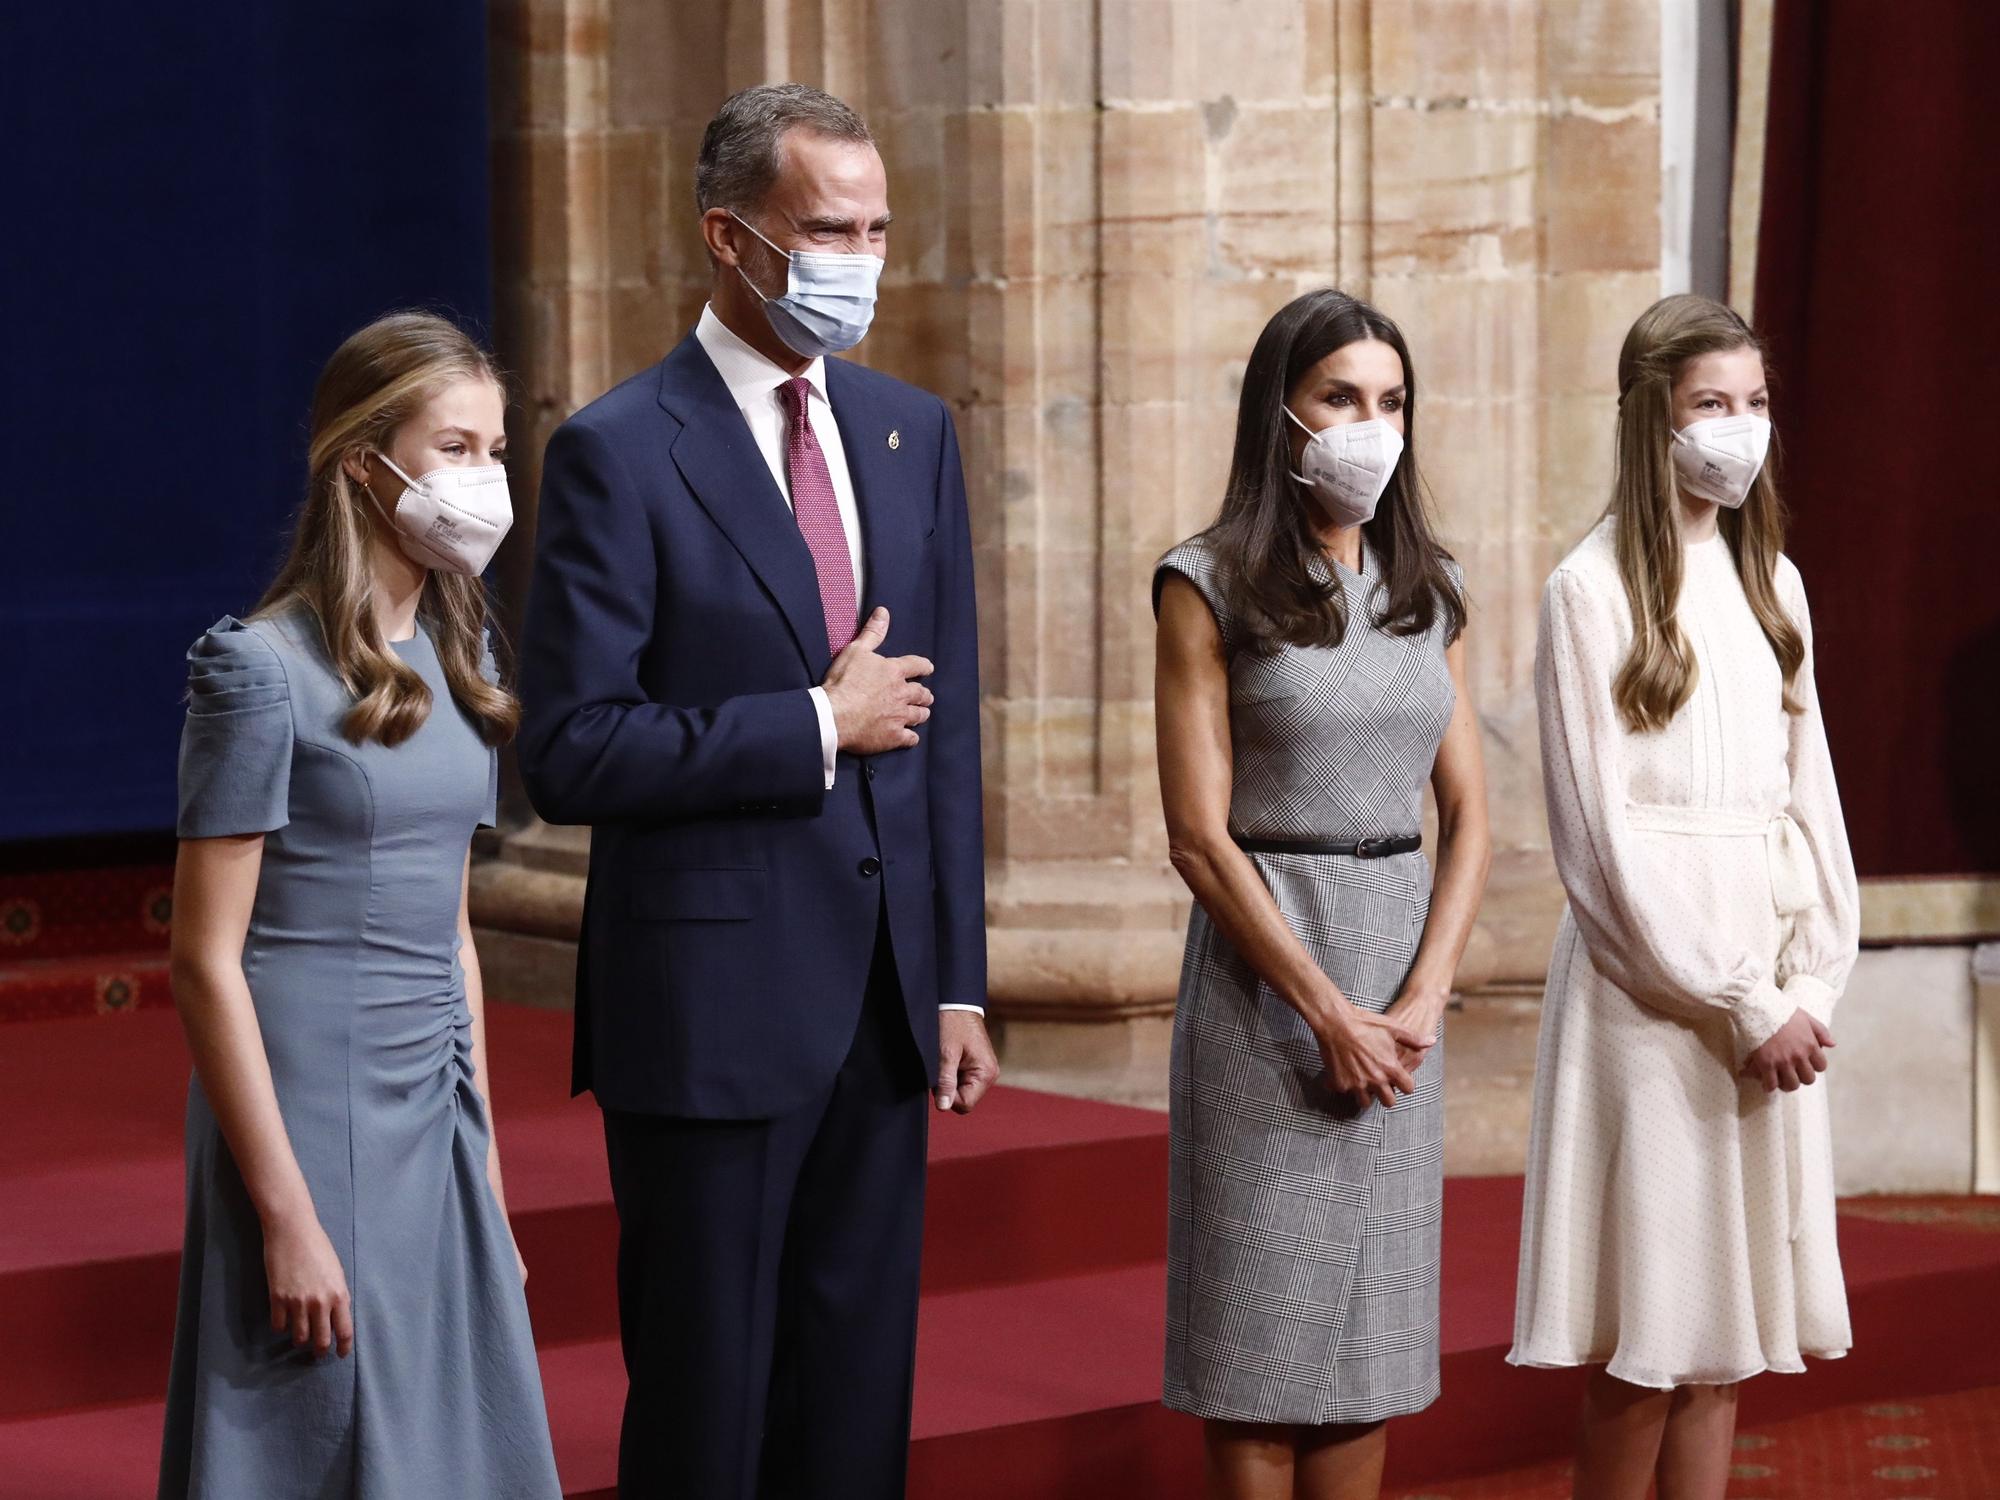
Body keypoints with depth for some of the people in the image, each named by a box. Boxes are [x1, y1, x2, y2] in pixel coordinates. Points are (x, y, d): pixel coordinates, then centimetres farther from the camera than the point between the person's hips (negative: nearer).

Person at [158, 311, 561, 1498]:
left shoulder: (458, 660, 10)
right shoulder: (262, 668, -11)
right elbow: (208, 960, -13)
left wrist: (487, 1170, 14)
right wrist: (286, 1213, -16)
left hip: (438, 1127, 7)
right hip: (309, 1120, -7)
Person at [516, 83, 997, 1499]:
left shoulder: (913, 433, 10)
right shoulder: (618, 453, -9)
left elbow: (946, 727, 12)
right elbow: (572, 751, -15)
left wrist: (959, 981, 9)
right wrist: (817, 726, -14)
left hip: (885, 996, 6)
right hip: (711, 999, -5)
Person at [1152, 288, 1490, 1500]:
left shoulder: (1428, 589, 10)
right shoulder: (1212, 586, -5)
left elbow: (1469, 817, 8)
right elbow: (1200, 835, -10)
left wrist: (1422, 1001, -6)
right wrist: (1328, 1014, -13)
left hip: (1404, 962, 5)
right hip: (1265, 971, -4)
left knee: (1370, 1338, 7)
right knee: (1263, 1325, -1)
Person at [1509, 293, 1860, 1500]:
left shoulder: (1771, 582, 12)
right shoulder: (1596, 589, -6)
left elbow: (1809, 793, 12)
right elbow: (1602, 833, -11)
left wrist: (1814, 981, -2)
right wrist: (1737, 1006, -13)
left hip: (1772, 989, 6)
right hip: (1650, 982, -6)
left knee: (1726, 1331, 7)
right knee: (1647, 1349, -3)